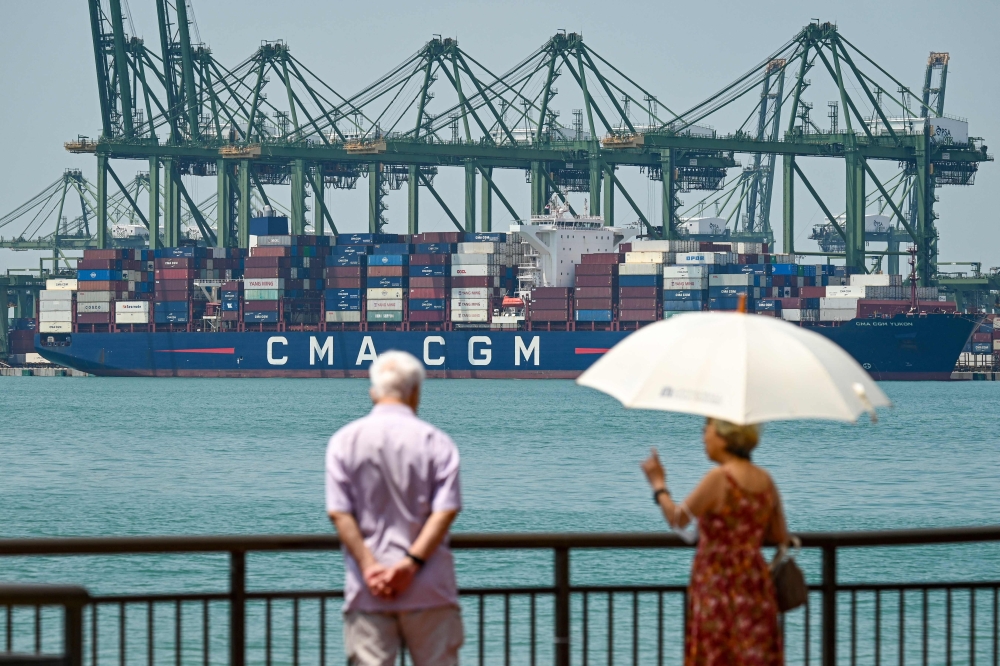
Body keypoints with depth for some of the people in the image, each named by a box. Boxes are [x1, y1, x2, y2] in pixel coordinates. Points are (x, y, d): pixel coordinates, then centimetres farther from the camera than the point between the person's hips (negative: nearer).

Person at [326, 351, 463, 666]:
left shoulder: (345, 440, 2)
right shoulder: (436, 442, 0)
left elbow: (339, 512, -6)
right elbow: (446, 510, -10)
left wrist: (368, 565, -9)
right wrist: (412, 562, -12)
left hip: (367, 592, 0)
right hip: (429, 591, 0)